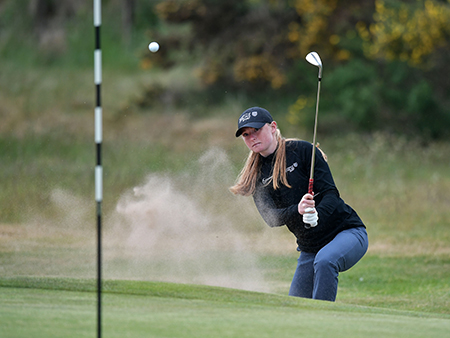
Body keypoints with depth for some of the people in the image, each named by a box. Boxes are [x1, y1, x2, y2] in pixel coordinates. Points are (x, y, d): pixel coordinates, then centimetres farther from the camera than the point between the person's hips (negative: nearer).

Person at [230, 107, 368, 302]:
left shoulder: (303, 150, -8)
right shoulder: (257, 176, 5)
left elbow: (331, 194, -15)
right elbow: (270, 217, -11)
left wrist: (316, 215, -37)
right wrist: (297, 211, -32)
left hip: (347, 232, -6)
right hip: (309, 248, 6)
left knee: (324, 260, -37)